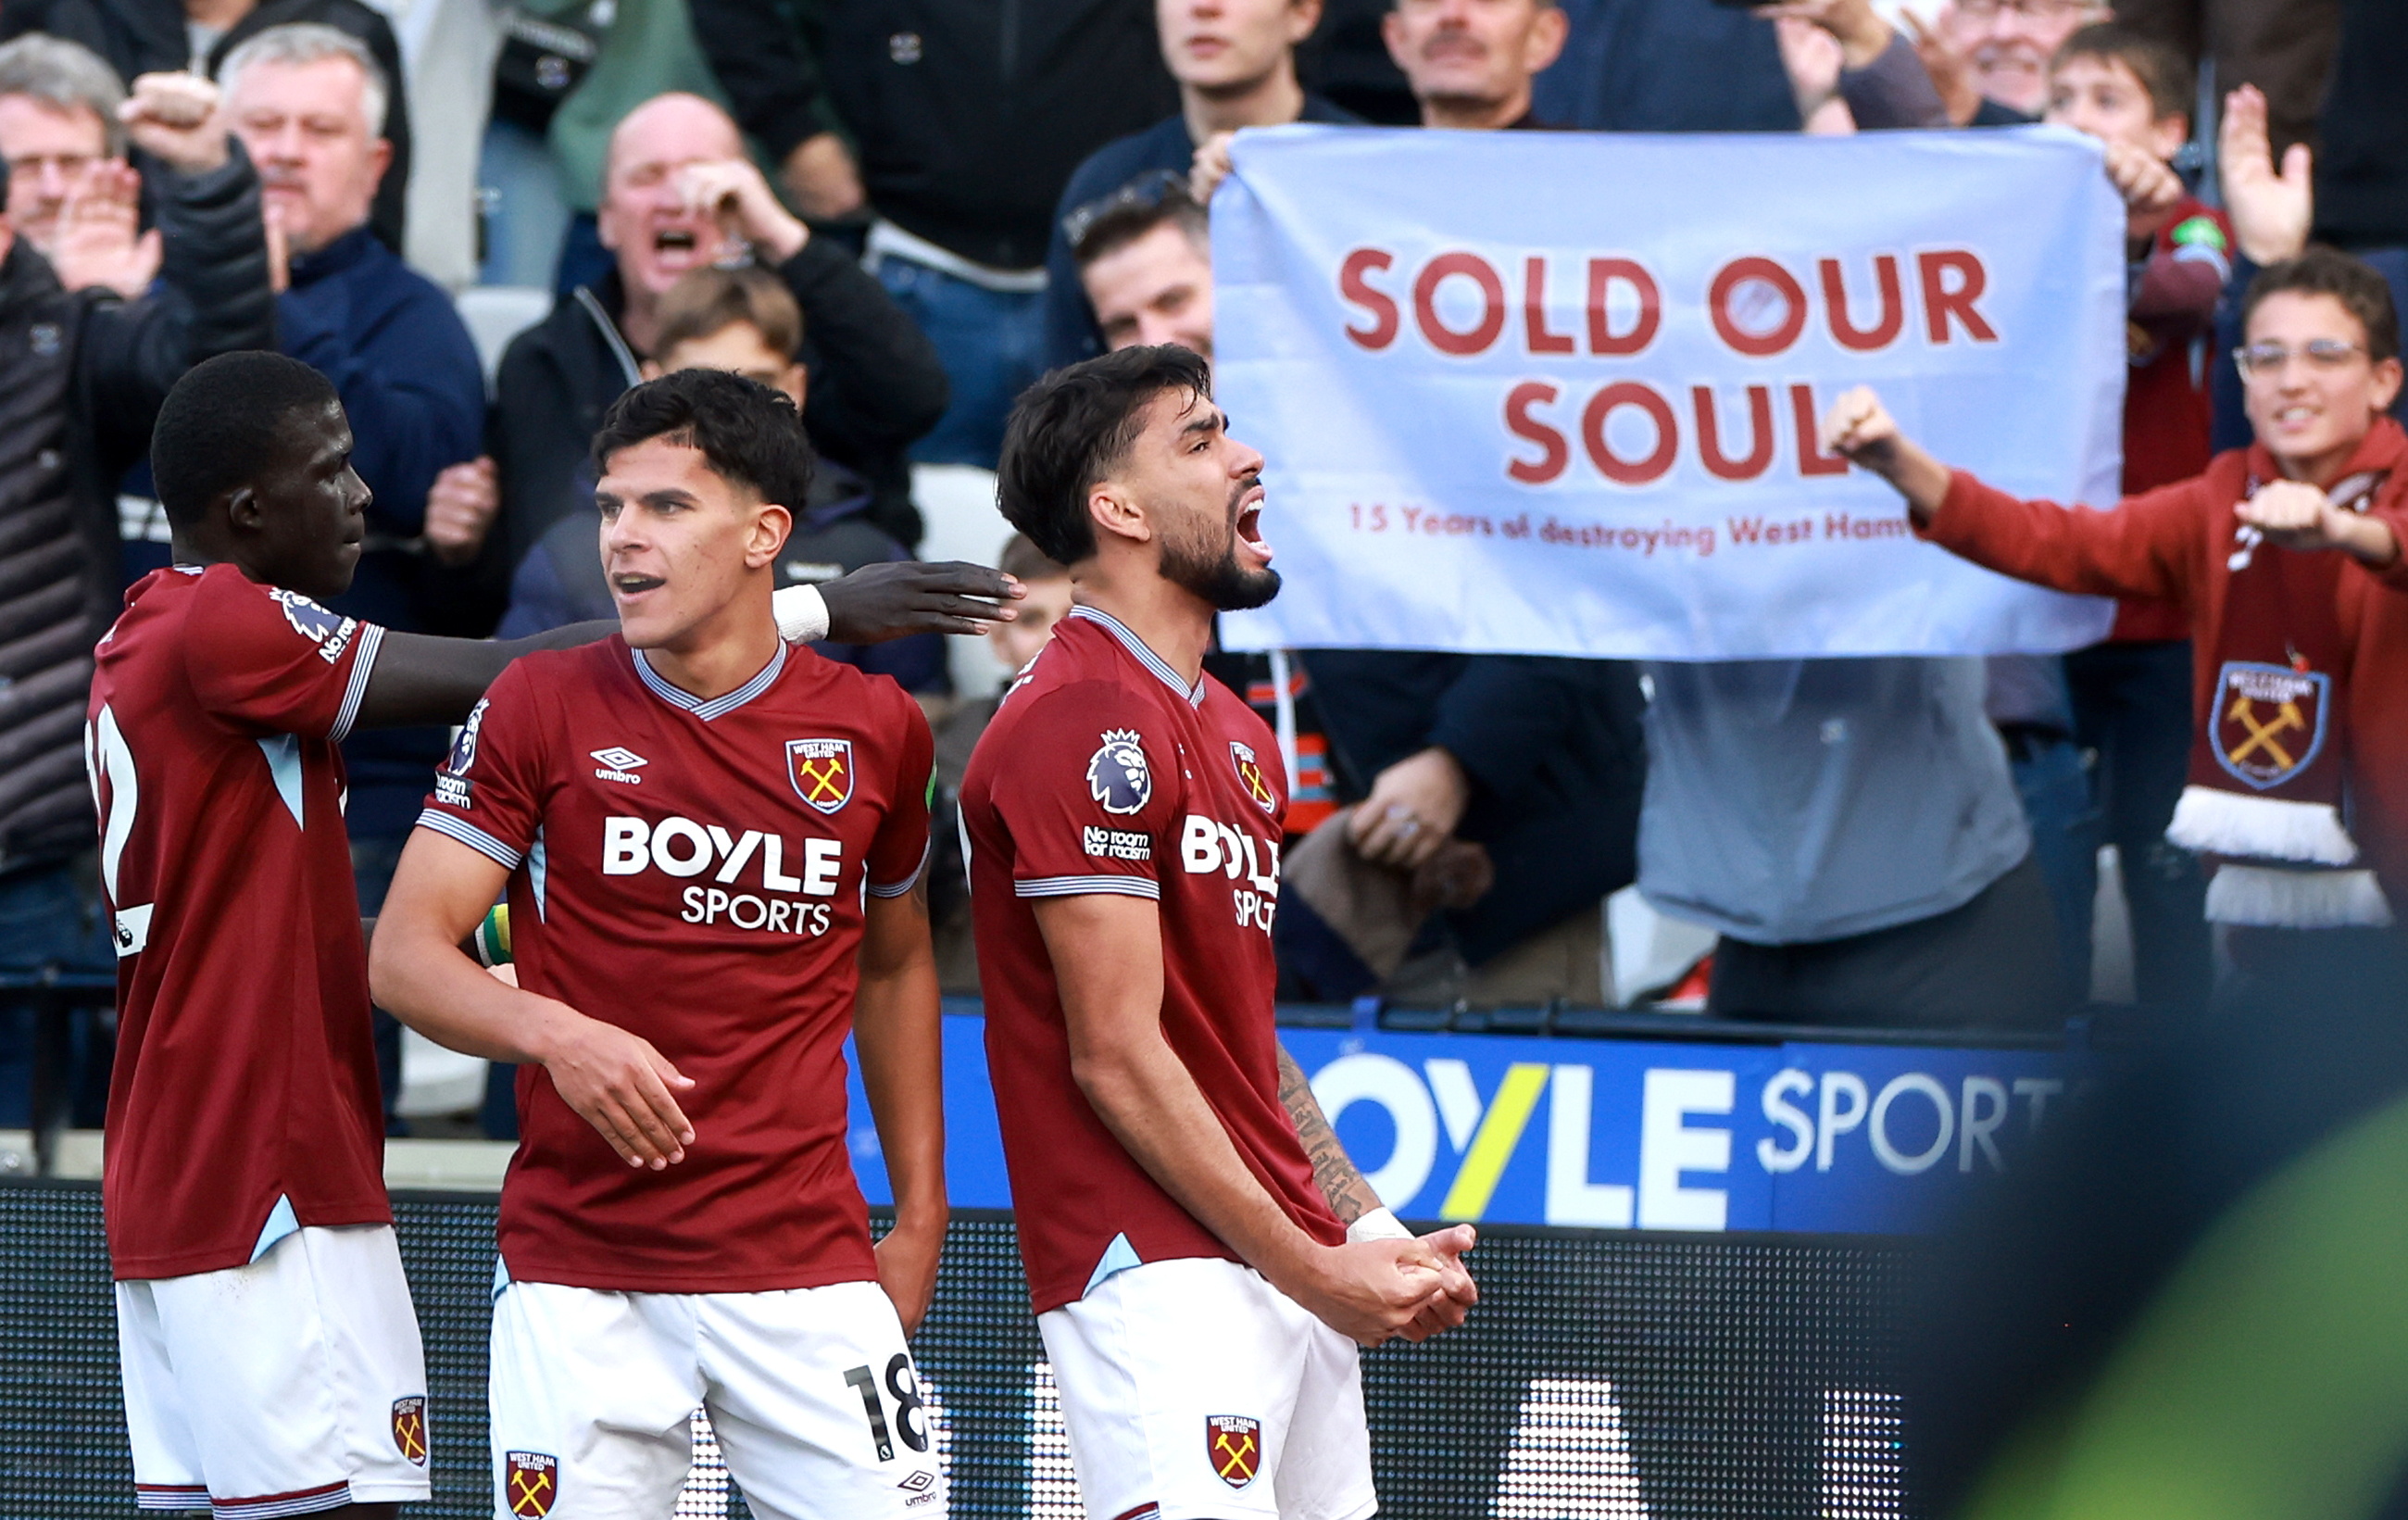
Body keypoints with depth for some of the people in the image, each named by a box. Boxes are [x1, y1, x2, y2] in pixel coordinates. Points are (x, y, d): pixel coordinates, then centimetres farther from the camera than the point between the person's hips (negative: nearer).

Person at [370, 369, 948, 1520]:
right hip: (578, 1272, -1)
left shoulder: (873, 727, 6)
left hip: (806, 1267, 1)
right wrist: (555, 1033, -22)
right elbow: (404, 954, -2)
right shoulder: (540, 708, 0)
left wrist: (920, 1211, 18)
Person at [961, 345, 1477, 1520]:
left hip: (1295, 1271, 9)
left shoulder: (1234, 734, 19)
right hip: (1161, 1276, -9)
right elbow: (1118, 1059, -14)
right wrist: (1308, 1267, -12)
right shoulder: (1084, 722, -10)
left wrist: (1366, 1230, 11)